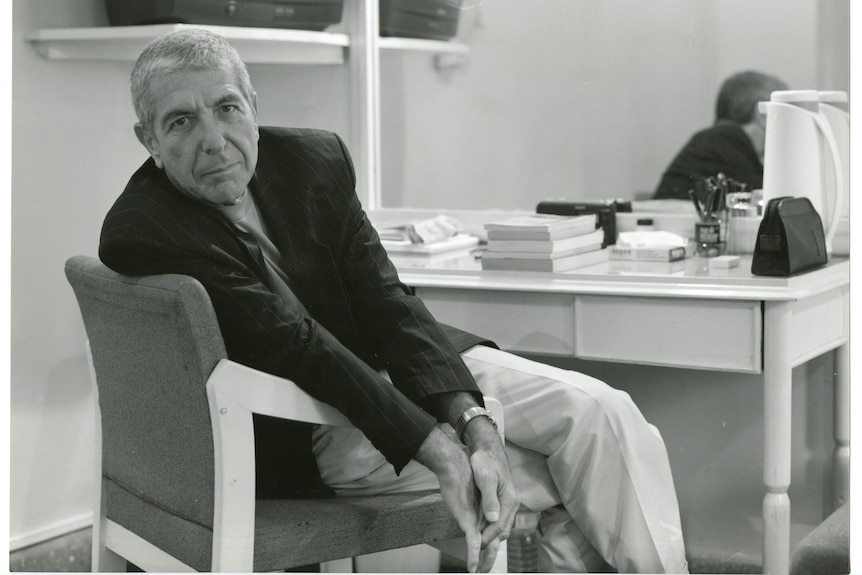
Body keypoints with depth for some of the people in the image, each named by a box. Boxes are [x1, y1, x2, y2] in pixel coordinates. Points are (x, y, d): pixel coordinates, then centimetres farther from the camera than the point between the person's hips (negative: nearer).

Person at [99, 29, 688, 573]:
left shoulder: (315, 159, -6)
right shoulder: (139, 233, -22)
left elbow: (388, 308, -9)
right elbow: (301, 350, -27)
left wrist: (474, 425, -24)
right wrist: (441, 453, -31)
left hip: (400, 367, 6)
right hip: (310, 432, -5)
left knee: (602, 413, -11)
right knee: (573, 478, -15)